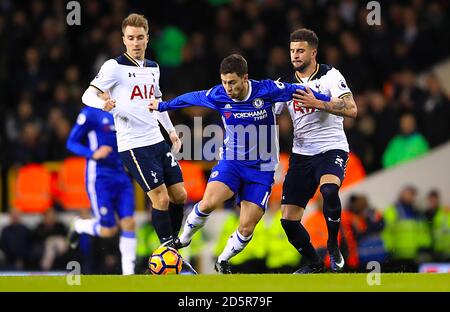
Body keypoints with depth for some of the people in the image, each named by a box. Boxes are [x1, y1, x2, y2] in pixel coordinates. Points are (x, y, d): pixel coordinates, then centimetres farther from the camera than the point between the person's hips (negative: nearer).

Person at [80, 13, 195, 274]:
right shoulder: (115, 66, -7)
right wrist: (103, 103, -33)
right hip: (133, 144, -7)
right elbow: (88, 95, -11)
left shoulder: (153, 67, 13)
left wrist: (171, 130, 24)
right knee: (161, 198, -12)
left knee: (179, 195, 6)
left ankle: (173, 244, 23)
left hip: (157, 140, 7)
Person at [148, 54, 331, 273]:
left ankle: (223, 261, 20)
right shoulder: (218, 95, -10)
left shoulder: (266, 90, -18)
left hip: (261, 169, -1)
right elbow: (190, 98, 9)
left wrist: (330, 103, 5)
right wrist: (162, 106, 23)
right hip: (231, 161, 1)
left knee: (247, 228, -8)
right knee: (209, 202, -26)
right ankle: (184, 238, 0)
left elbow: (295, 91, -2)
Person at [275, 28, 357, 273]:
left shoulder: (330, 76, -4)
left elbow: (351, 109, -17)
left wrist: (317, 103, -26)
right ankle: (313, 263, 23)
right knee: (288, 219, -2)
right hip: (301, 154, 5)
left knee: (329, 190, -37)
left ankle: (333, 245, -13)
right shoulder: (285, 83, 9)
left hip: (331, 149, -5)